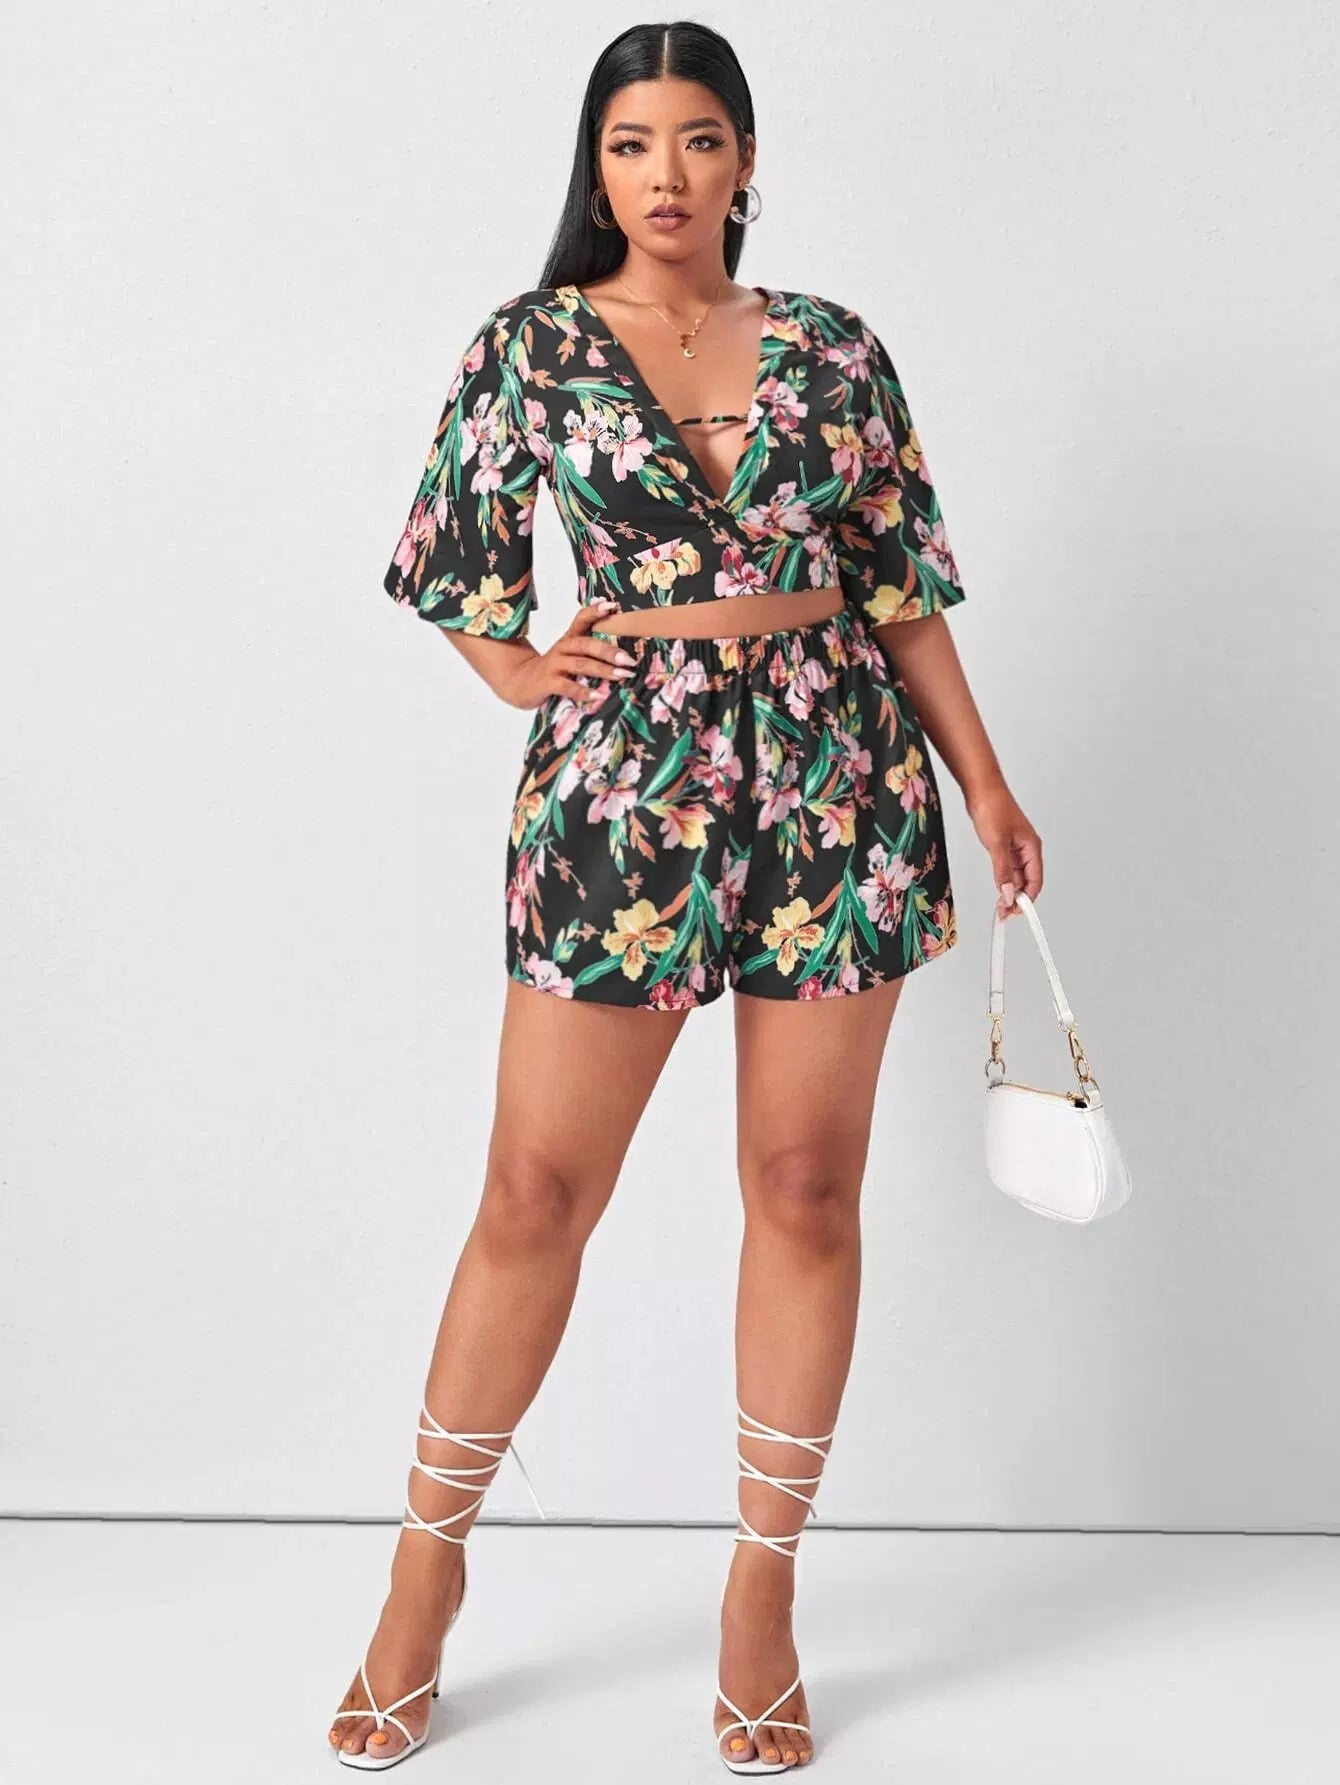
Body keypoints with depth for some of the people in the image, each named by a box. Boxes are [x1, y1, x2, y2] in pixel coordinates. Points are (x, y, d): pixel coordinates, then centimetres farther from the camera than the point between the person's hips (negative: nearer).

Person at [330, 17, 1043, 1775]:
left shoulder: (833, 349, 7)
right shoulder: (532, 345, 3)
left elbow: (904, 584, 9)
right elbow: (445, 557, 13)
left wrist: (983, 780, 6)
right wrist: (524, 670, 3)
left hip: (837, 784, 2)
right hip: (619, 789, -1)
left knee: (807, 1186, 5)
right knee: (538, 1189, 1)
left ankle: (765, 1590, 20)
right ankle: (429, 1563, 20)